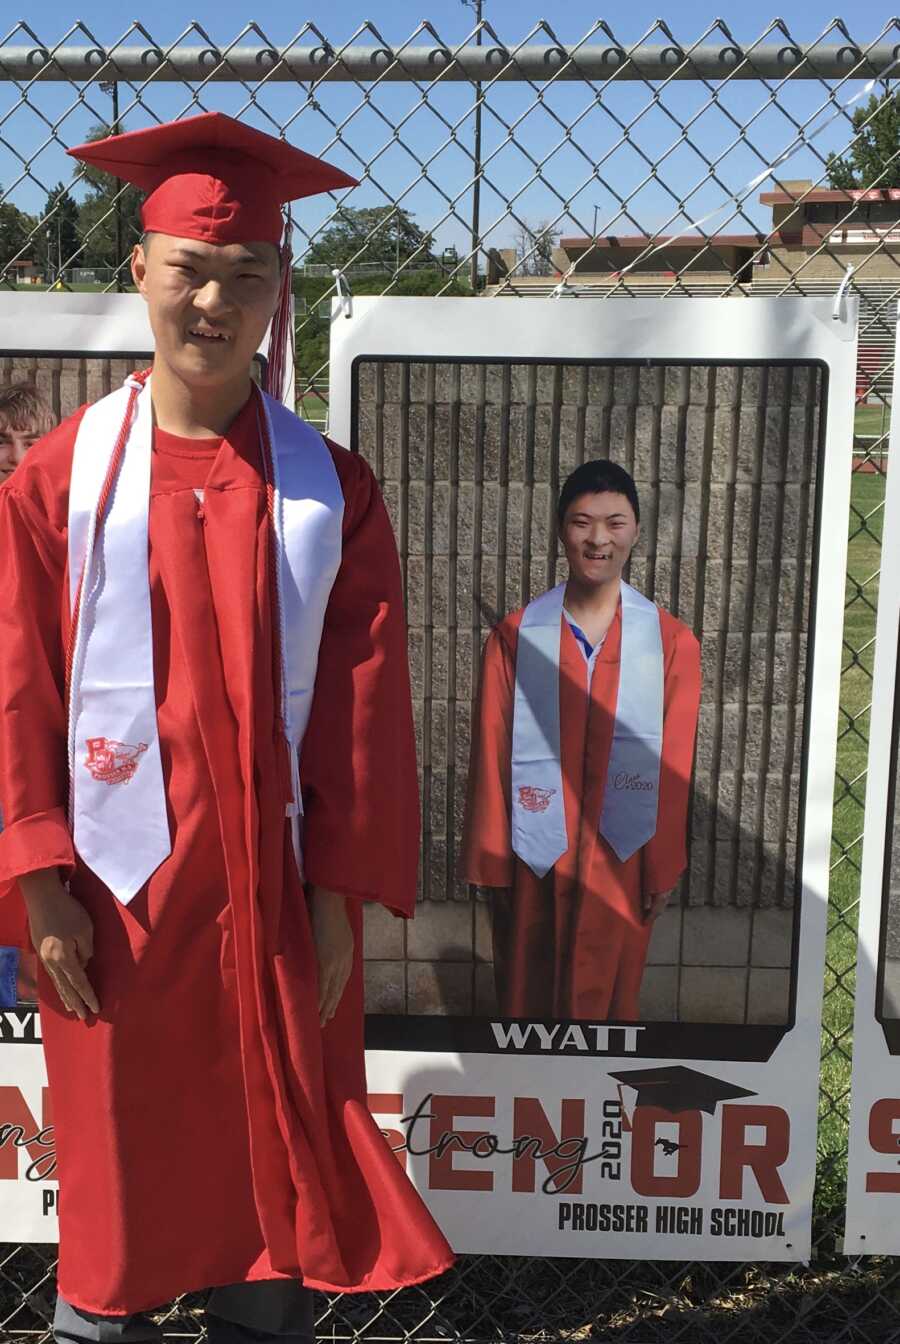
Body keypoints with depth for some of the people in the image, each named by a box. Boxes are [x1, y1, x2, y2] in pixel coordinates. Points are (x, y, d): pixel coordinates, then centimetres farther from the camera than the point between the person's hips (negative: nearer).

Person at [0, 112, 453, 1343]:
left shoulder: (331, 488, 0)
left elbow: (364, 702, -1)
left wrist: (343, 891, -4)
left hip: (278, 889, 1)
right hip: (118, 888, -1)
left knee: (282, 1150, 12)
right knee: (123, 1158, 12)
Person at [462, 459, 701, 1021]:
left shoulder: (671, 641, -5)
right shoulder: (515, 636, -3)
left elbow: (673, 768, -1)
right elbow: (492, 755, -1)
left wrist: (663, 869, 0)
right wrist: (492, 863, 0)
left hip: (621, 857, 0)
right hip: (536, 853, 1)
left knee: (608, 998, 13)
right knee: (527, 999, 14)